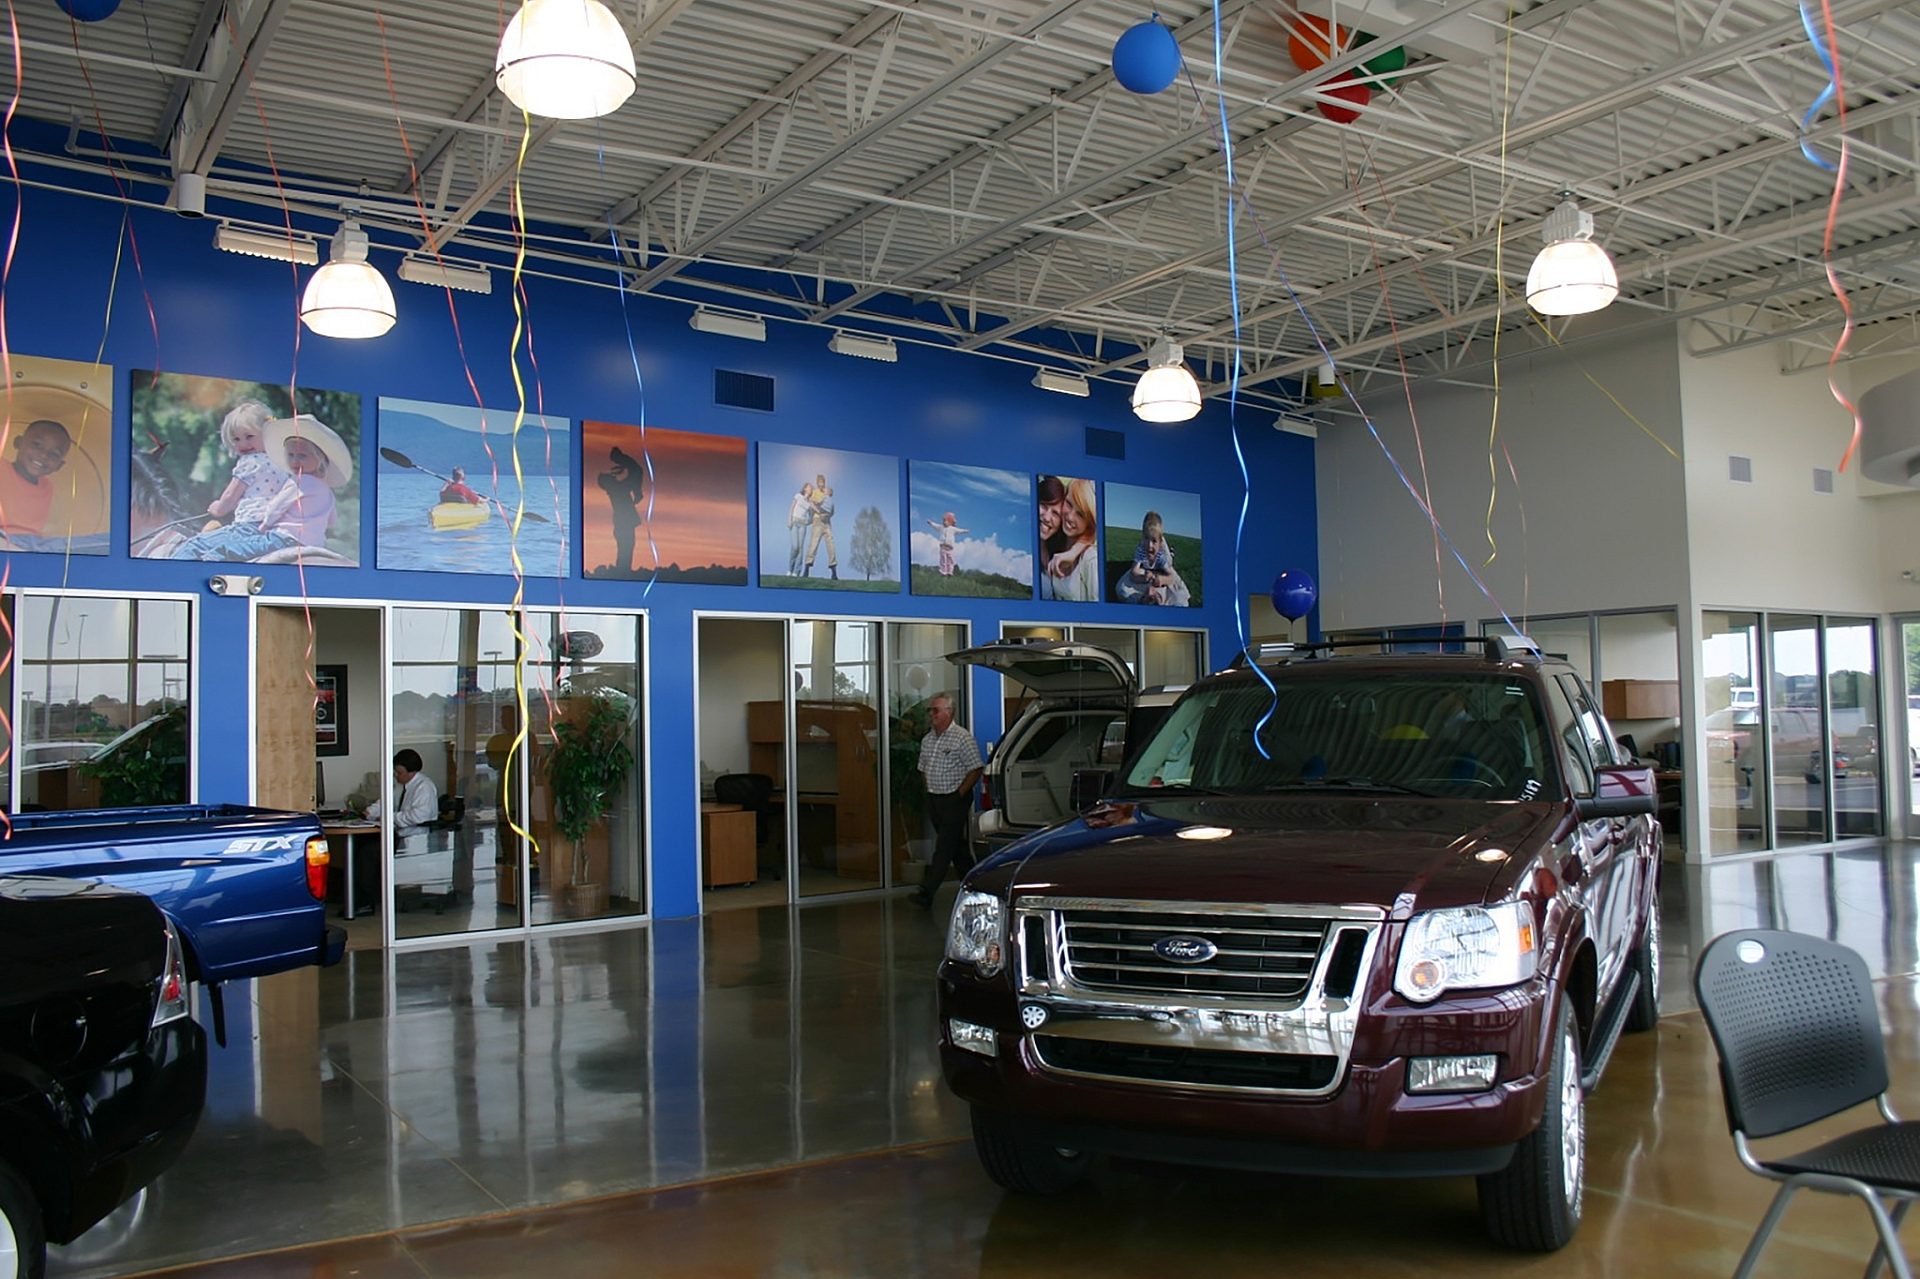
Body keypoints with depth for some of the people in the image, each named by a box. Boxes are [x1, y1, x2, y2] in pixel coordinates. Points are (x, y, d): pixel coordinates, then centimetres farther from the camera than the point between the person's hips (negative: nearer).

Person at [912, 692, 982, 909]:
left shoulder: (962, 737, -10)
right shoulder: (927, 740, 12)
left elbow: (975, 770, -11)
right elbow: (923, 769, 22)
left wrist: (959, 794, -14)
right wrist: (929, 790, 9)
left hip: (954, 799, -7)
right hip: (933, 799, 7)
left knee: (944, 848, -10)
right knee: (956, 845, 14)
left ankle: (927, 893, -15)